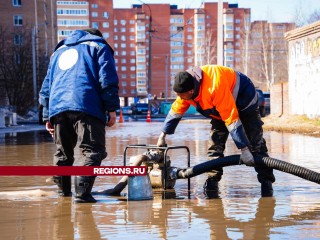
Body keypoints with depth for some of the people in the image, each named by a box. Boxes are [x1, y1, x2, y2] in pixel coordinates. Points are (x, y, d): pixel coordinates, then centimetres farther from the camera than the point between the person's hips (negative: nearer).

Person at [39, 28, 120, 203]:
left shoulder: (59, 51, 32)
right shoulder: (98, 46, 16)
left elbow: (46, 85, 28)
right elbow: (108, 79, 1)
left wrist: (47, 116, 28)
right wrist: (112, 109, -2)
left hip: (57, 108, 5)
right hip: (87, 107, -5)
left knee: (62, 152, 18)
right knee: (93, 151, -8)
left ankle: (63, 190, 27)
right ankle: (82, 192, -22)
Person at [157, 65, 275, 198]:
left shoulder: (215, 87, -43)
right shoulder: (185, 87, -19)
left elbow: (232, 119, -41)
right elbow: (175, 111, -2)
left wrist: (244, 149, -39)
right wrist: (163, 136, 3)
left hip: (244, 101, -7)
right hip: (220, 109, 7)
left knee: (256, 144, -9)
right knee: (215, 146, -3)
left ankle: (267, 182, -4)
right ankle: (212, 183, -2)